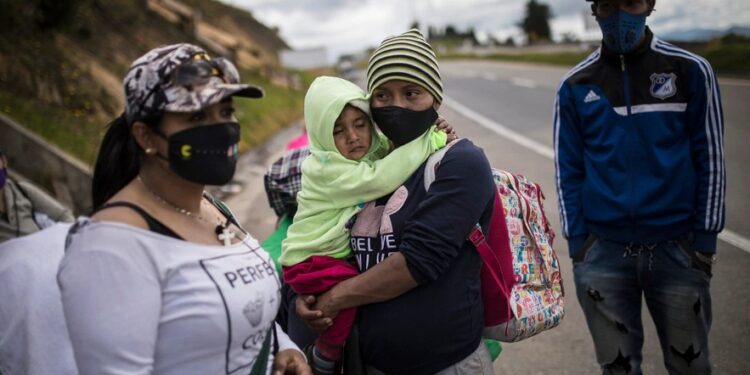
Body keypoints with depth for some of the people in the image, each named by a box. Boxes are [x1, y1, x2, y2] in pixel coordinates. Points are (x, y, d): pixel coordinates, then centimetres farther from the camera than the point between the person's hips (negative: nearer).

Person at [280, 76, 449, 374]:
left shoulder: (371, 150, -1)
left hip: (345, 254, 9)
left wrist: (432, 132, -12)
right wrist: (429, 141, -30)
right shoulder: (324, 168, -25)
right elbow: (380, 179, -34)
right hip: (311, 260, -9)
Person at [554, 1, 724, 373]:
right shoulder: (575, 85, 2)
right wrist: (577, 244, 1)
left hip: (677, 247, 0)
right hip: (603, 251, 1)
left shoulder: (691, 71, -1)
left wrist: (705, 240, -1)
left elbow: (710, 159, 1)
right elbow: (568, 170, 4)